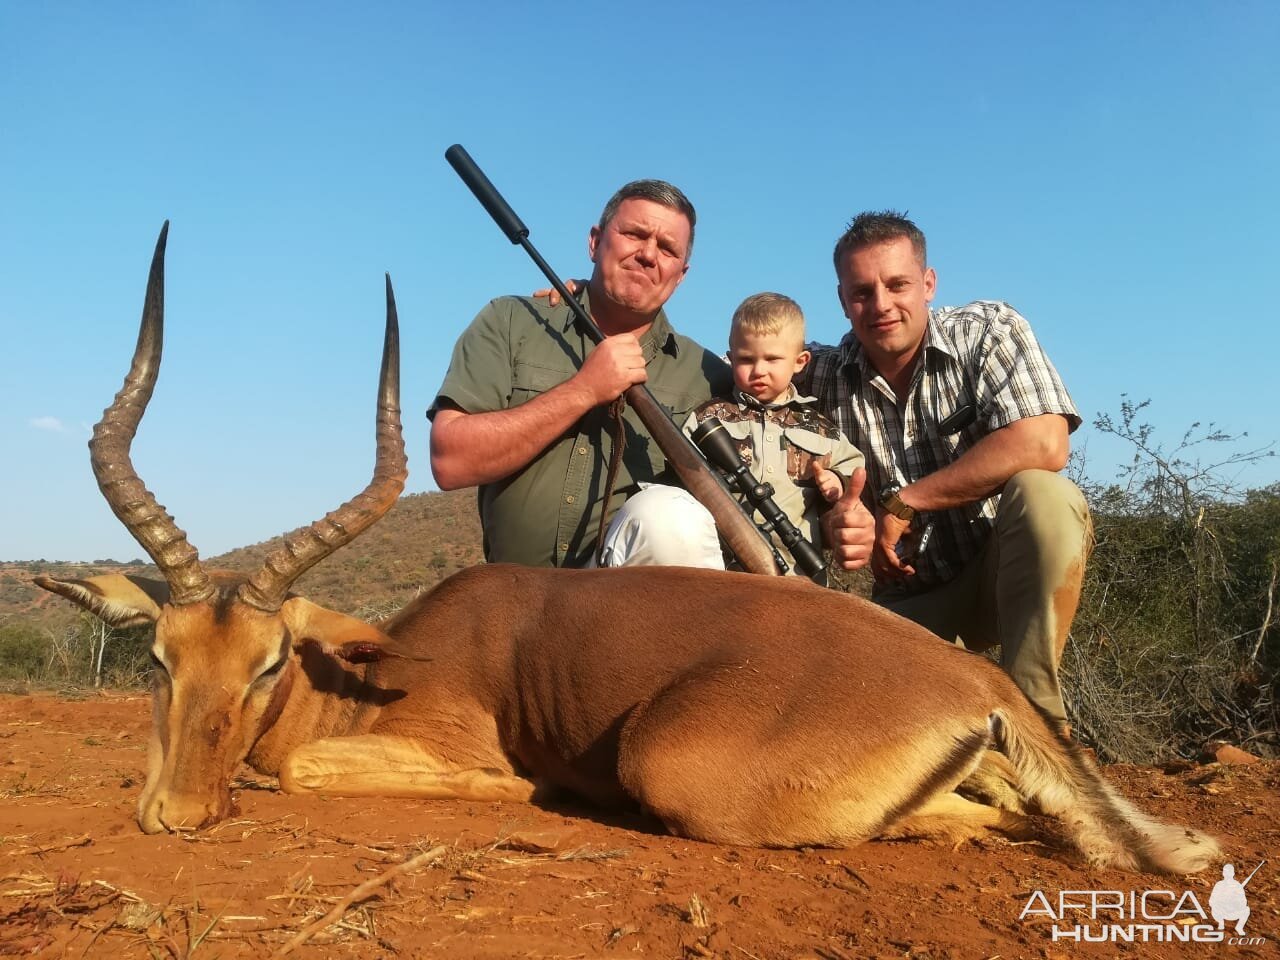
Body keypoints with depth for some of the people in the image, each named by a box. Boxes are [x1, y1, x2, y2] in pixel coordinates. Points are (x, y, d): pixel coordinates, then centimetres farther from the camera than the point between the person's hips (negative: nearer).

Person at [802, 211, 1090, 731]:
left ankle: (1036, 719, -20)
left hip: (1003, 572, -1)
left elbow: (1043, 446, -26)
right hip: (908, 596, 2)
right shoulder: (823, 378, -3)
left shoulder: (989, 331, -11)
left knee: (1044, 497, -34)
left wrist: (903, 502, -21)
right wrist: (836, 526, -24)